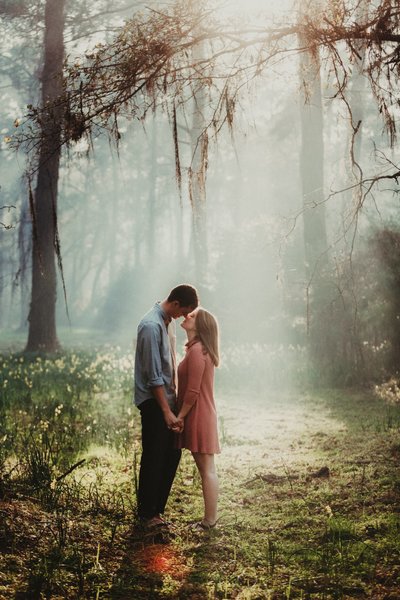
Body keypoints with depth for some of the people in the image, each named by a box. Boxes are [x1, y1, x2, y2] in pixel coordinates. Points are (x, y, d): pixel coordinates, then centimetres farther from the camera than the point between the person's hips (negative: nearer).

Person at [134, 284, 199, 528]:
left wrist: (175, 397, 17)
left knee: (173, 453, 12)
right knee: (154, 457, -1)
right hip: (153, 401, -9)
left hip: (167, 397, 9)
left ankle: (157, 507, 23)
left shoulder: (168, 321, 8)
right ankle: (147, 514, 11)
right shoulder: (151, 326, -21)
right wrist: (167, 411, -20)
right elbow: (154, 375, -21)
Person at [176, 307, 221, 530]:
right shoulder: (199, 349, 14)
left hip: (199, 417, -10)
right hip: (201, 416, 10)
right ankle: (210, 518, 18)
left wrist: (180, 416, -12)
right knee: (207, 469, 12)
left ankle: (210, 521, 1)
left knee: (207, 470, -4)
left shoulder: (197, 351, -17)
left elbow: (193, 391, -20)